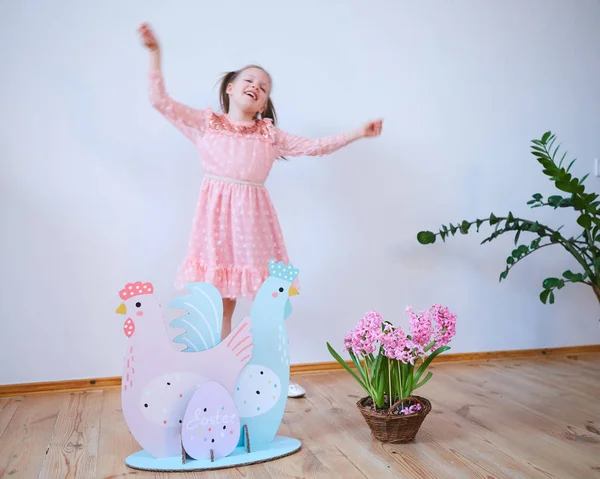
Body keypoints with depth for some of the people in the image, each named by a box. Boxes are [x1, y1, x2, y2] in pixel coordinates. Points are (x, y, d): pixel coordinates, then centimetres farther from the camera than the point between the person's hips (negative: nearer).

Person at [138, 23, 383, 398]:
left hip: (255, 219, 2)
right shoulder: (204, 123, 9)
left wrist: (357, 133, 6)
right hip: (218, 217, -2)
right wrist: (155, 54, -4)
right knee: (221, 303, 2)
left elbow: (315, 146, 12)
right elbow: (161, 101, 3)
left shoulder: (270, 135, 14)